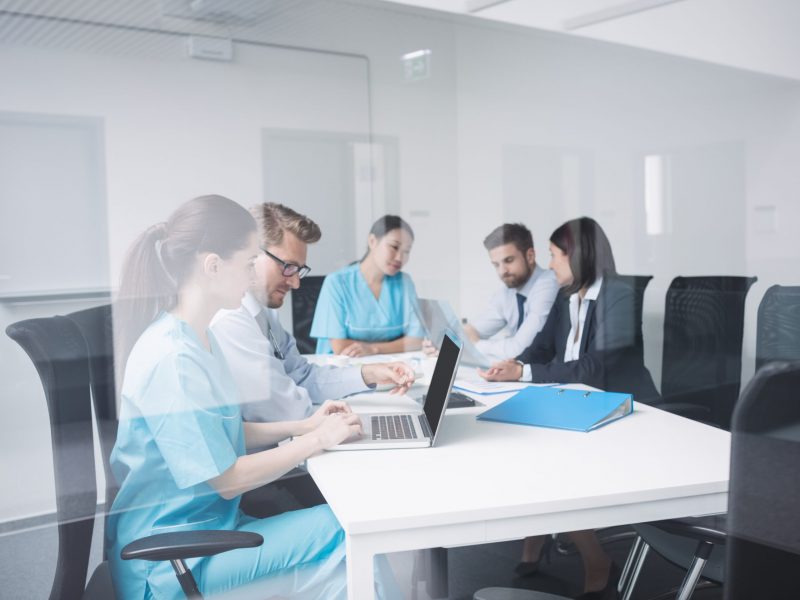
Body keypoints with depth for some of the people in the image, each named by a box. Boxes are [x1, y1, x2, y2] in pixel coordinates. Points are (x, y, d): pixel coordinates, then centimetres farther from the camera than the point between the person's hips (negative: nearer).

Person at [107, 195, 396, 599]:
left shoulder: (198, 339, 5)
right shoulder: (172, 358, -24)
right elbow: (228, 480, -20)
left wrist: (303, 426, 4)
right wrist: (318, 439, -11)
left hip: (208, 521, 8)